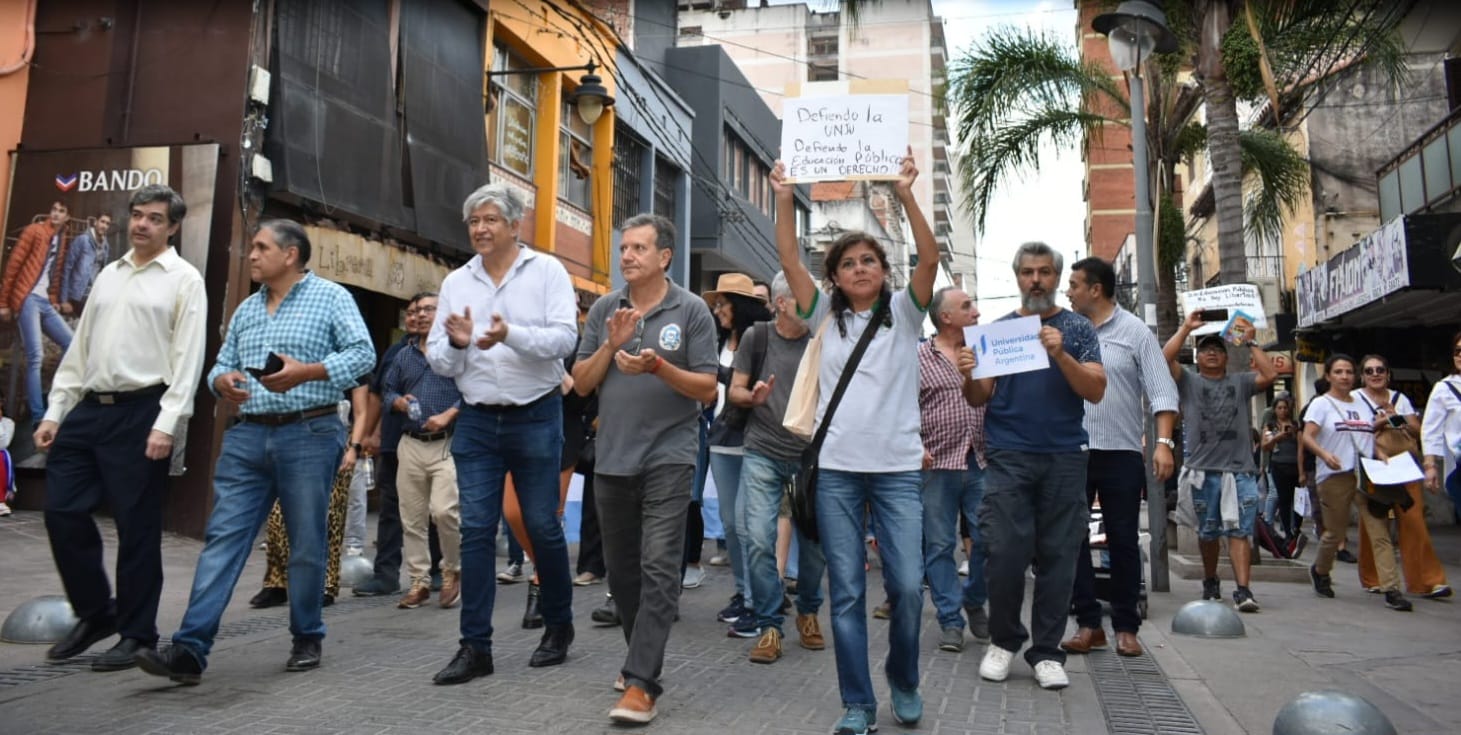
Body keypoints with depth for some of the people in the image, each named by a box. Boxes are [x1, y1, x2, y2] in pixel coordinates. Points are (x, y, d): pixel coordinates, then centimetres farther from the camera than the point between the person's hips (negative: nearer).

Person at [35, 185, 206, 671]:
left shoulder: (184, 279, -1)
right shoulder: (107, 275, 17)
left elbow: (188, 358, -9)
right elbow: (80, 349, 18)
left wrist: (167, 424, -17)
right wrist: (55, 411, 11)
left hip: (141, 413, -6)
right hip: (89, 409, 6)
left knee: (137, 528, 1)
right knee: (62, 512, 6)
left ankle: (137, 634, 14)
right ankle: (95, 613, 25)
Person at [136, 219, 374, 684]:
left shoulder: (331, 297, 1)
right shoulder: (246, 310, 18)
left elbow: (363, 353, -9)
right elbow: (221, 365, 18)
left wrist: (306, 372, -19)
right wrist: (222, 382, -6)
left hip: (309, 435, -5)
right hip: (247, 436, 5)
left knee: (306, 543, 3)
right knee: (223, 538, -2)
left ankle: (307, 640, 18)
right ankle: (190, 650, -2)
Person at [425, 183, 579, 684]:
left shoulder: (547, 271, -2)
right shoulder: (456, 282, 9)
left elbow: (565, 339, -14)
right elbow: (438, 361, 8)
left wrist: (510, 334, -28)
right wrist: (456, 343, -14)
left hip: (536, 418, -3)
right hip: (476, 421, 3)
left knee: (542, 526, 6)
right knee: (476, 531, 1)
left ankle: (559, 626, 26)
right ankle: (476, 647, 8)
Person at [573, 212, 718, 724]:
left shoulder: (692, 311, -3)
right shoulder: (603, 310, 7)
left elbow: (707, 389, -5)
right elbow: (581, 384, 6)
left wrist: (658, 366, -20)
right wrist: (611, 345, -10)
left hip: (667, 458, -4)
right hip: (611, 458, 5)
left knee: (658, 569, -8)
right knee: (621, 568, 14)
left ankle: (641, 684, -6)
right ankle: (642, 656, 33)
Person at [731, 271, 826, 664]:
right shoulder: (756, 337, 2)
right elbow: (734, 390, 6)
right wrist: (752, 396, -16)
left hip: (810, 455, 1)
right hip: (763, 454, 0)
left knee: (814, 541, 6)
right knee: (759, 540, -7)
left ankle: (808, 612, 31)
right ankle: (769, 625, 7)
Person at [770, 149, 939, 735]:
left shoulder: (903, 313, 7)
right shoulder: (826, 316, 11)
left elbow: (930, 259, -9)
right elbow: (790, 262, 1)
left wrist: (905, 195, -19)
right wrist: (784, 200, -9)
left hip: (899, 469, -1)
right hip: (837, 471, 1)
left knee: (907, 586, -4)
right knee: (846, 592, 3)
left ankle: (903, 680, 23)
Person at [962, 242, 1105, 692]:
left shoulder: (1077, 328, 8)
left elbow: (1096, 391, -4)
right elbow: (980, 399, 7)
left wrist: (1060, 355, -19)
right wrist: (969, 376, -15)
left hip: (1065, 457, 0)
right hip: (1008, 457, 0)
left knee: (1058, 555, 2)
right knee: (1005, 552, -4)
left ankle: (1047, 652, 14)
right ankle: (1004, 641, 16)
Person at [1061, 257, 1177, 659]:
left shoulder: (1135, 332, 0)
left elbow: (1161, 392, -5)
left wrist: (1164, 442, -15)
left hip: (1121, 454, -3)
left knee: (1124, 542, 5)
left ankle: (1125, 628, 16)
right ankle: (1088, 623, 13)